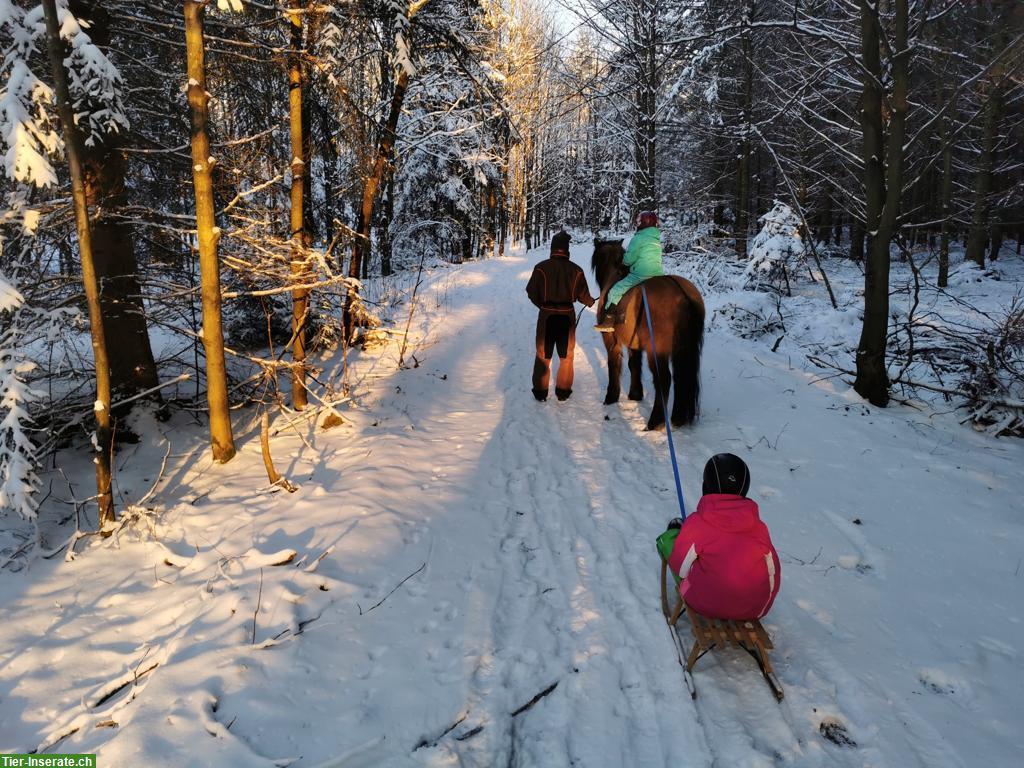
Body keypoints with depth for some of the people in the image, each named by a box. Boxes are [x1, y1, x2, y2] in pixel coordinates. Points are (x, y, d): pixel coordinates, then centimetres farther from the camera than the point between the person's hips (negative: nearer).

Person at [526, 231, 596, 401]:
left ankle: (540, 392, 16)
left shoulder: (541, 267, -12)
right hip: (567, 316, 1)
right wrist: (591, 302, 20)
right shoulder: (576, 270, -8)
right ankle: (563, 391, 20)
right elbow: (583, 295, -3)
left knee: (543, 355, 12)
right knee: (566, 355, 15)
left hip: (546, 315, -1)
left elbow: (531, 292, -6)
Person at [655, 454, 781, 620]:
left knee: (667, 538, 7)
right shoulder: (758, 525, -3)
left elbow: (678, 564, -4)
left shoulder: (695, 523, -12)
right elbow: (773, 568, 3)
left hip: (707, 605, -3)